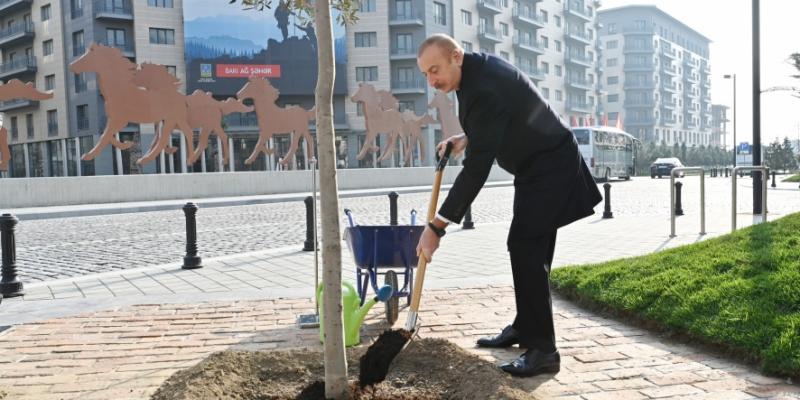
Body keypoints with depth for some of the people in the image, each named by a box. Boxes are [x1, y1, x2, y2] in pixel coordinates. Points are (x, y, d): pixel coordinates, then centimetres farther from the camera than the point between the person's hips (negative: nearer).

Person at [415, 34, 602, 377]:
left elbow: (477, 169, -33)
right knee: (527, 249, 15)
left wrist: (436, 227, -32)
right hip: (538, 166, 10)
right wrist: (467, 138, 3)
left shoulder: (484, 89, -30)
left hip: (549, 170, -10)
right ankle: (524, 328, 28)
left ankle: (542, 350, -8)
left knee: (526, 249, -14)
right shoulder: (478, 66, 1)